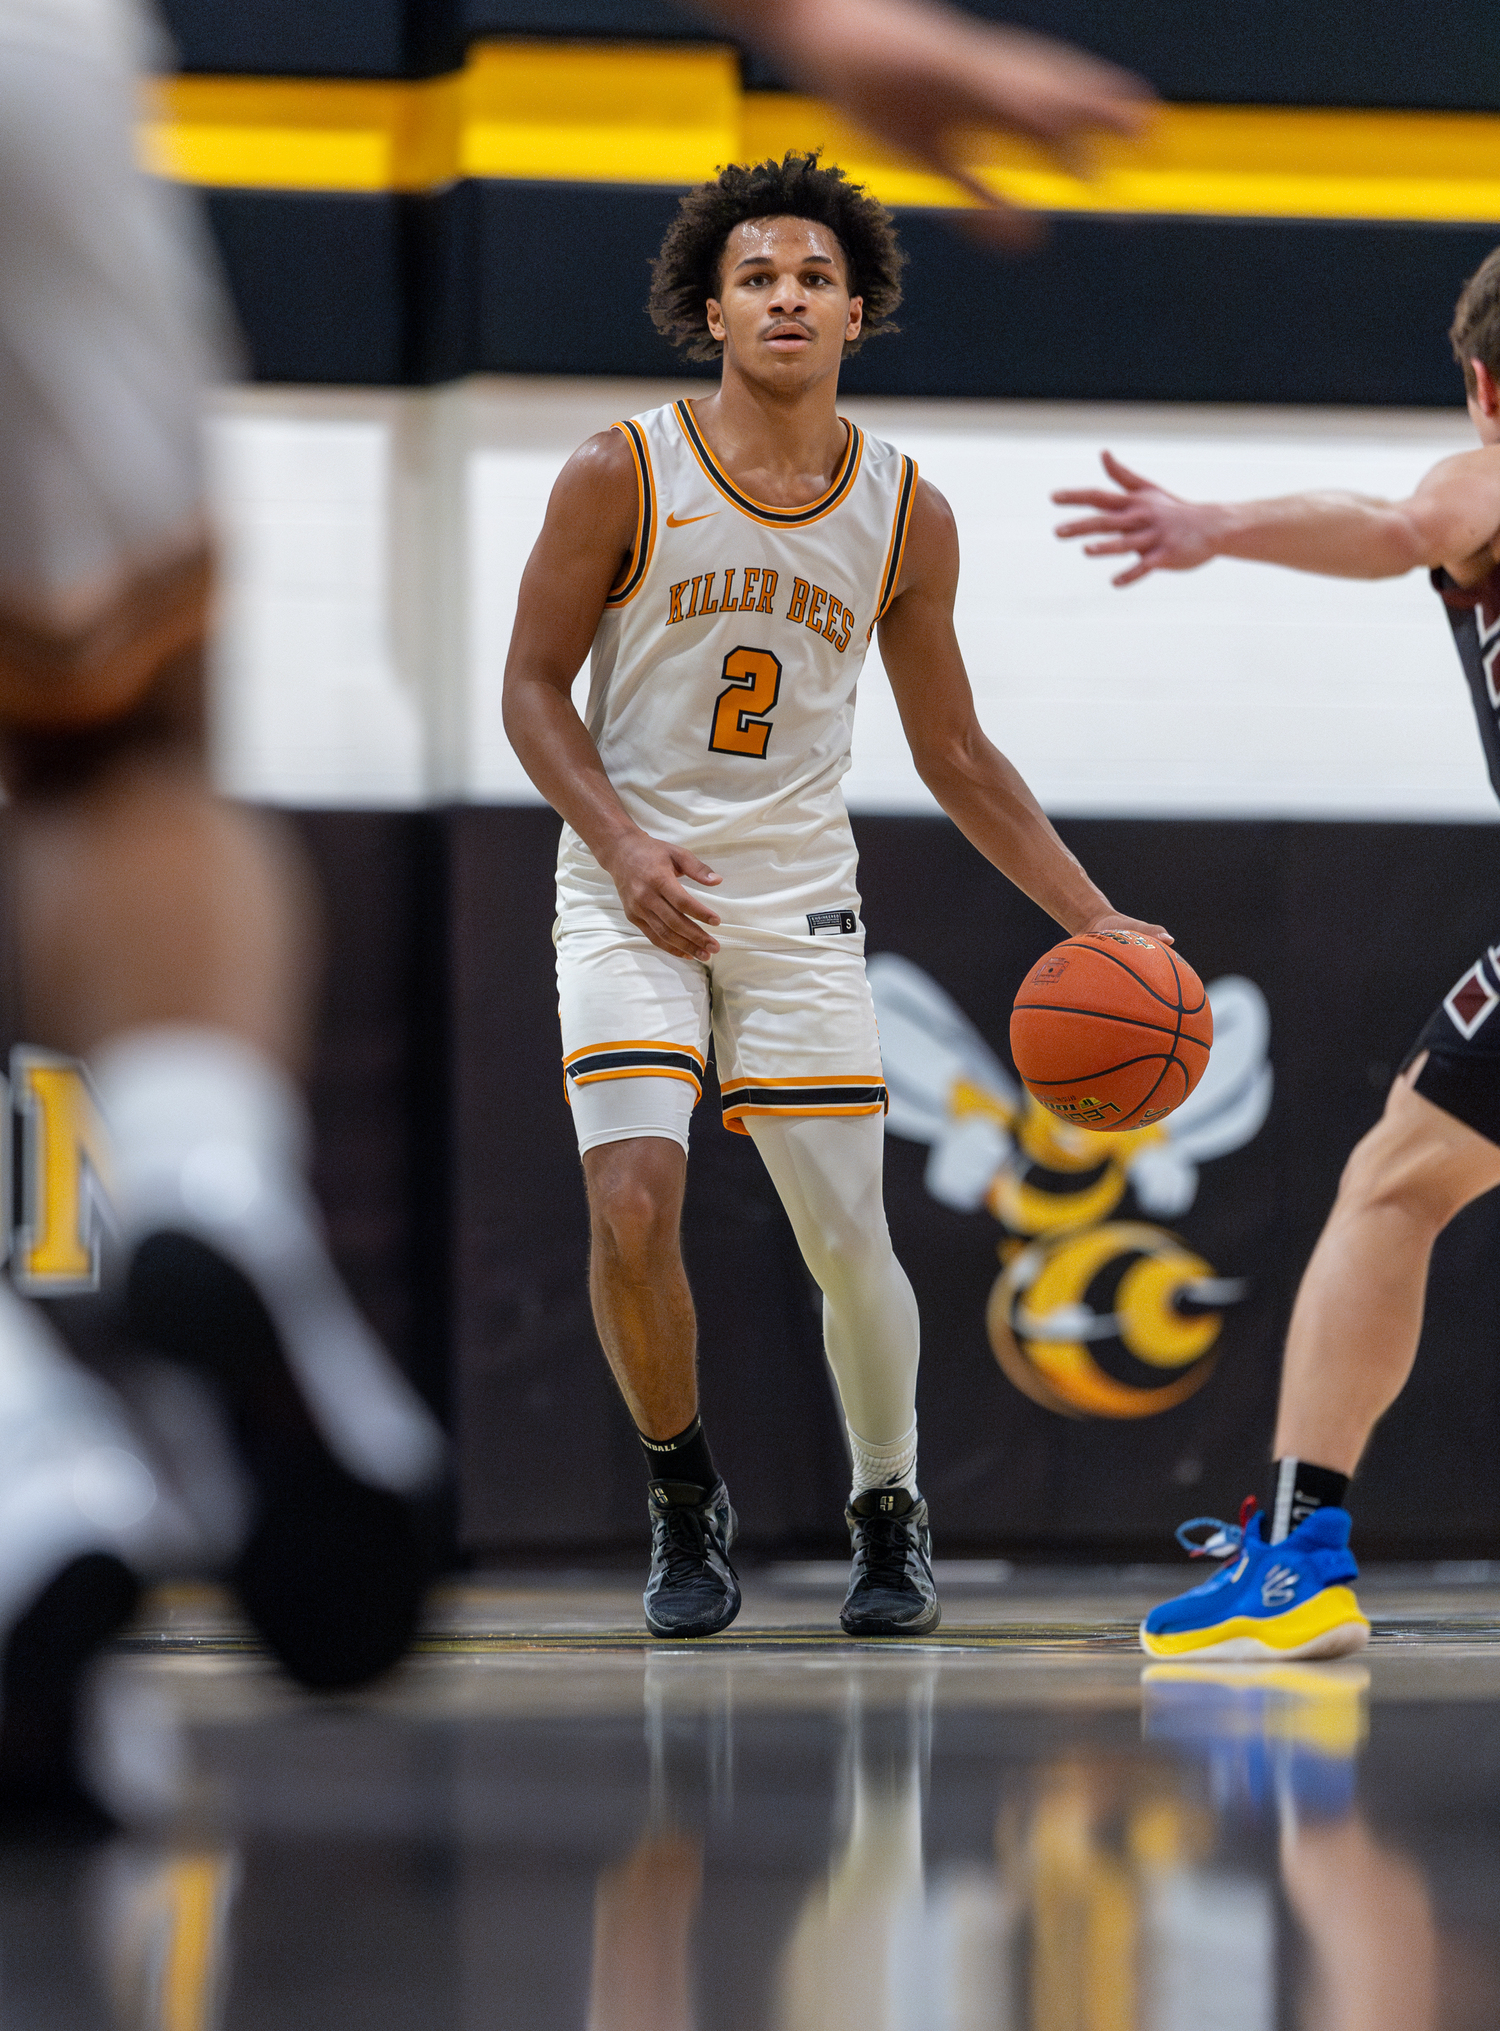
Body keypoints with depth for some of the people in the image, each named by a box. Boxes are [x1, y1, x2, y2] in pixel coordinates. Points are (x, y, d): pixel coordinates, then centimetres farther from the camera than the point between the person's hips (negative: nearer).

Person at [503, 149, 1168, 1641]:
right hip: (633, 897, -2)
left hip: (797, 902, 2)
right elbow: (533, 688, -1)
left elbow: (953, 758, 9)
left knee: (847, 1238, 0)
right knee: (632, 1210, -18)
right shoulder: (622, 476, -7)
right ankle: (685, 1501, 6)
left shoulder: (903, 513, 1)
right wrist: (621, 842, -17)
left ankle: (888, 1508, 25)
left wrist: (1091, 920, 4)